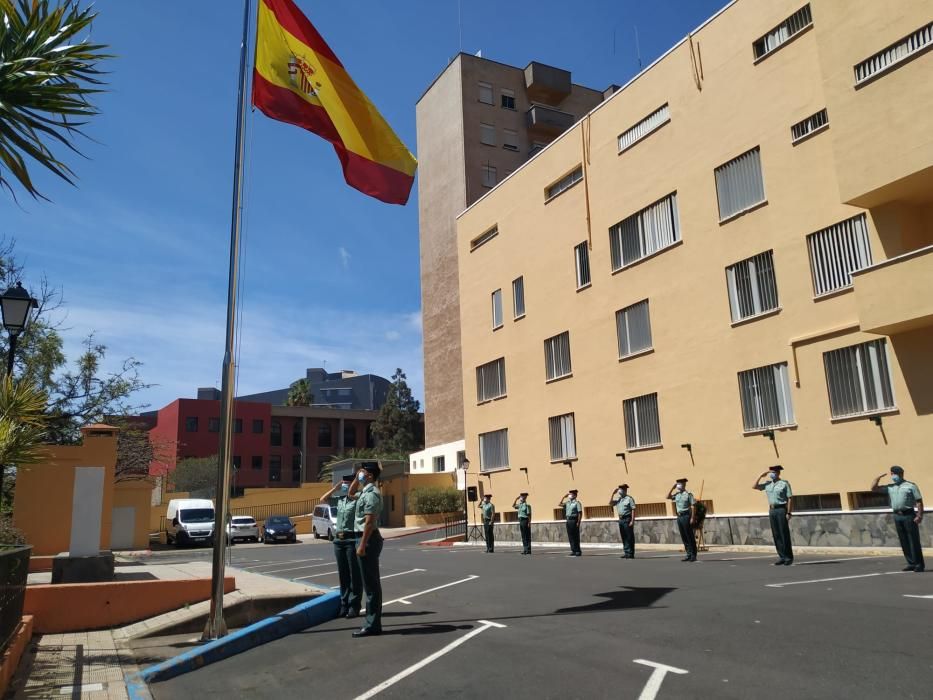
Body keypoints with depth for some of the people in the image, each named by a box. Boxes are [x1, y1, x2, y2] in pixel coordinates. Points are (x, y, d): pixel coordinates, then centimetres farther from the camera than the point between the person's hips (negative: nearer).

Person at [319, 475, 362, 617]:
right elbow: (323, 500, 21)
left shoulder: (357, 499, -5)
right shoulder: (340, 499, 14)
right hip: (338, 540, 7)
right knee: (343, 574, 12)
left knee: (354, 574, 0)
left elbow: (352, 494, -27)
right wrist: (335, 488, 13)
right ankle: (344, 604, 20)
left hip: (352, 540, -7)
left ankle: (354, 606, 6)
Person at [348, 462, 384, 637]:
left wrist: (362, 545, -22)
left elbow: (369, 522, -21)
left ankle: (372, 625, -1)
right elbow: (351, 492, 35)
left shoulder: (371, 494, -16)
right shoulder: (366, 491, 14)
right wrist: (357, 478, 19)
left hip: (368, 539, -10)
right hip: (367, 538, 10)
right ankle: (373, 622, 20)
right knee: (371, 582, 13)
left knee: (371, 583, -6)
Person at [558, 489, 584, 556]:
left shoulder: (577, 503, -6)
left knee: (576, 537, -3)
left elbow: (580, 513, -11)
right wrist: (563, 497, 9)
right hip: (568, 520, 7)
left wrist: (578, 522, -17)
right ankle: (573, 551, 14)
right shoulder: (567, 503, 15)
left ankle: (578, 551, 3)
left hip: (574, 520, -7)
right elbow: (559, 504, 13)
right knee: (570, 536, 8)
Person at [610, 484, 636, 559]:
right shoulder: (618, 499, 15)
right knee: (624, 537, 10)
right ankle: (626, 552, 16)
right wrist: (613, 494, 5)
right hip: (621, 519, 7)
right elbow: (610, 503, 12)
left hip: (627, 519, -7)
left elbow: (633, 510, -10)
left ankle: (630, 553, -1)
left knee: (629, 537, -4)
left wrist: (632, 521, -17)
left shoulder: (629, 499, -6)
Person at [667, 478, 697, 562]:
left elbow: (693, 506, -10)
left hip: (686, 516, -7)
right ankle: (689, 554, 15)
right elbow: (668, 497, 7)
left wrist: (692, 518, -15)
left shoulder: (688, 494, -7)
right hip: (679, 517, 7)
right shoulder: (676, 494, 13)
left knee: (690, 537, -3)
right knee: (684, 537, 8)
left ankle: (693, 555, 3)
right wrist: (672, 488, 5)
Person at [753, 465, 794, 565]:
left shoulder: (784, 484, -4)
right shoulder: (768, 484, 12)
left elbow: (789, 499, -7)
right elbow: (755, 486, 11)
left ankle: (788, 557, 5)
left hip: (781, 509, -6)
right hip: (772, 510, 6)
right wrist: (761, 476, 6)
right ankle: (782, 557, 13)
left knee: (784, 534, -2)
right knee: (776, 535, 6)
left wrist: (788, 513, -13)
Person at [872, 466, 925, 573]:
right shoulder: (890, 487, 14)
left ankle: (919, 564, 3)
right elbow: (874, 488, 16)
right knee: (904, 541, 6)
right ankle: (911, 563, 12)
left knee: (914, 541, -3)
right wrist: (879, 477, 9)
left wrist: (920, 516, -13)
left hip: (909, 515, -5)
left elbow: (919, 501, -5)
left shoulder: (911, 486, -1)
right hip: (897, 516, 5)